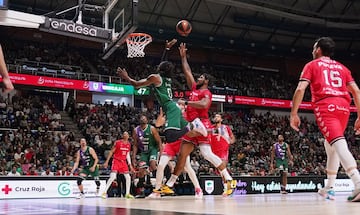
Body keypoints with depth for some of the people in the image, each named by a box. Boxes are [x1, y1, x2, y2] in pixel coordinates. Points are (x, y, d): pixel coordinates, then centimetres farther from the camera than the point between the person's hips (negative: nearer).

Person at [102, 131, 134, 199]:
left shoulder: (129, 144, 8)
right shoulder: (117, 142, -9)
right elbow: (111, 152, -5)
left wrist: (130, 165, 11)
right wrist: (107, 162, -7)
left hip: (124, 162, 6)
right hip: (116, 161, -6)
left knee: (128, 177, 1)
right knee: (113, 177, -18)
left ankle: (127, 194, 13)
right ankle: (104, 192, -10)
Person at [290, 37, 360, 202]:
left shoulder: (312, 65, 15)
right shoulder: (342, 67, 26)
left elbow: (300, 89, -1)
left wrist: (293, 114, 1)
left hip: (325, 106, -5)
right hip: (343, 107, 5)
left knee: (339, 143, -19)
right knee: (331, 145, 20)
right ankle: (329, 187, 22)